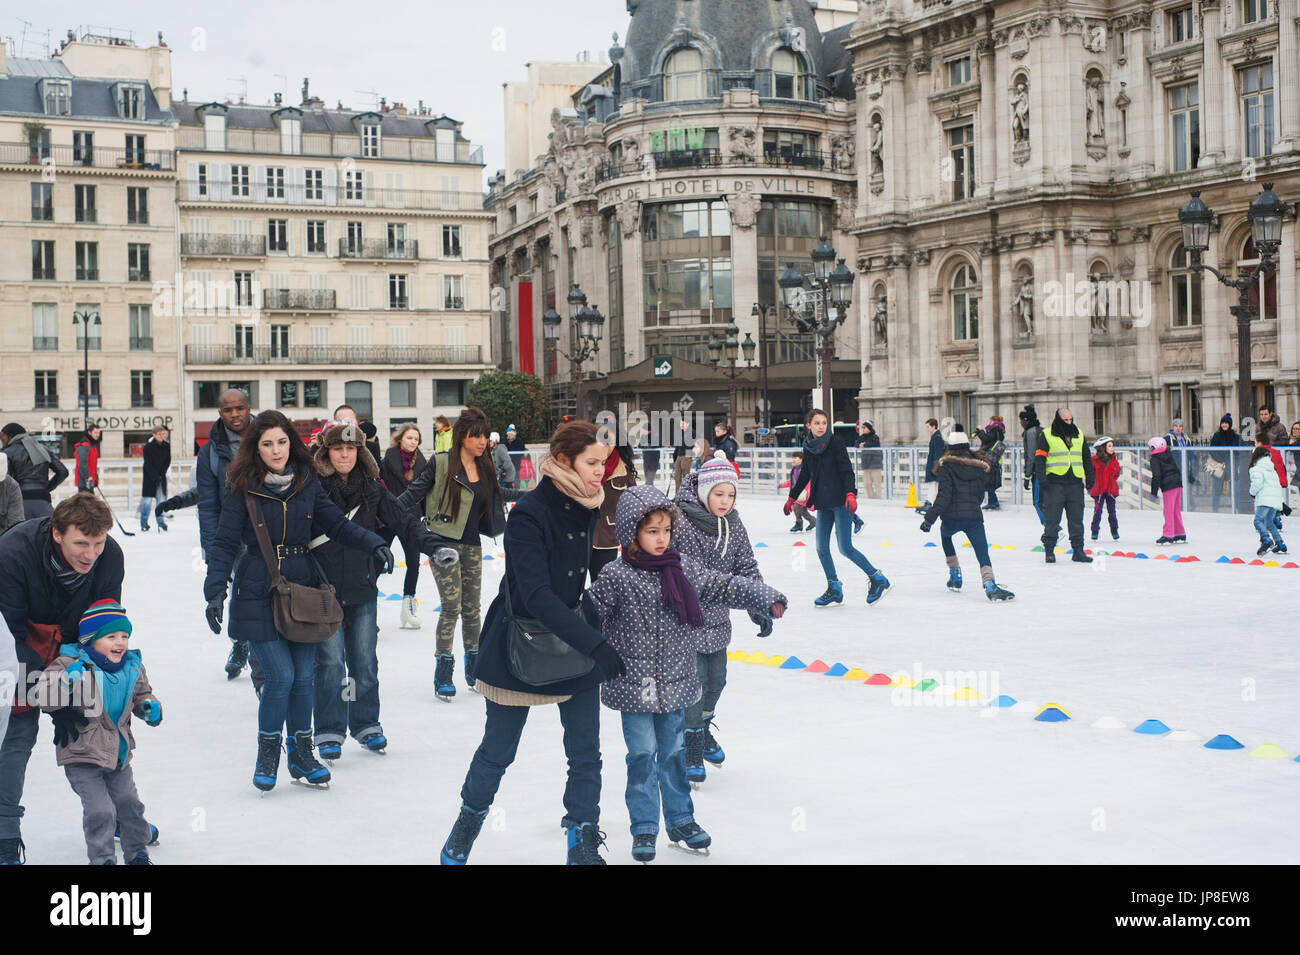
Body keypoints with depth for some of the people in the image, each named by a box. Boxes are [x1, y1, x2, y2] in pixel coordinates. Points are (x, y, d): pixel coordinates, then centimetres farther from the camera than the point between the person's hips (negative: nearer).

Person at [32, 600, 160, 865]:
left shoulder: (133, 667, 0)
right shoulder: (71, 665, -16)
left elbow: (142, 695, 16)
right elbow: (44, 698, -22)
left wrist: (151, 707, -6)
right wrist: (66, 681, -39)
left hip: (119, 753, 5)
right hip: (82, 755, -5)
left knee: (128, 803, 16)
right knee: (99, 810, -10)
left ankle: (137, 851, 35)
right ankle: (102, 858, 9)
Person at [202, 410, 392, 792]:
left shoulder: (307, 481, 3)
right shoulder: (242, 488, -5)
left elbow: (337, 524, 2)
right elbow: (225, 543, -5)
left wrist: (375, 543, -13)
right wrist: (215, 591, -14)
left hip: (303, 590, 3)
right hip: (258, 595, -3)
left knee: (303, 676, 6)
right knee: (281, 675, -8)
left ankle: (301, 753, 25)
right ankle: (267, 753, 15)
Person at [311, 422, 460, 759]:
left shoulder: (372, 488, 5)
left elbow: (403, 520, 3)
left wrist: (433, 546, -10)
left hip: (362, 588, 3)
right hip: (324, 589, -3)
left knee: (364, 660, 10)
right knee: (331, 661, -1)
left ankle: (366, 724, 25)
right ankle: (329, 731, 12)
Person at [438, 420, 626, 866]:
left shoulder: (587, 508, -3)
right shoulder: (528, 514, -24)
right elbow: (536, 595, -32)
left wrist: (593, 619, 3)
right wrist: (595, 644, -36)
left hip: (575, 637, 5)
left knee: (585, 750, 5)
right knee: (498, 750, 12)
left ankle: (583, 839, 20)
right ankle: (469, 819, 38)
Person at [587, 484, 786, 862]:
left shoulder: (684, 567, 0)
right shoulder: (616, 576, -12)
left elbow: (725, 586, 5)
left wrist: (767, 599, 0)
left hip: (675, 684, 4)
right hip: (634, 685, -3)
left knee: (673, 753, 15)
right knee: (643, 755, 2)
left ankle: (680, 820, 30)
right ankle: (644, 827, 16)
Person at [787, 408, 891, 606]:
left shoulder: (835, 442, -8)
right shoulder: (808, 447, 8)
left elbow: (847, 469, -12)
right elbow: (805, 475, 21)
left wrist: (850, 493, -25)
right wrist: (792, 497, 26)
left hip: (840, 501, -6)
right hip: (823, 504, 6)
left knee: (845, 547, -10)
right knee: (821, 548, 4)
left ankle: (878, 580, 4)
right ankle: (834, 589, 16)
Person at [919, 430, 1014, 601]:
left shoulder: (947, 465, -2)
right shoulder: (980, 466, 11)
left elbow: (943, 495, -11)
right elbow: (980, 495, 17)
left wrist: (930, 518, -10)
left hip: (951, 517, -1)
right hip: (974, 516, 1)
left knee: (945, 536, 31)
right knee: (983, 553, -6)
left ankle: (955, 576, 28)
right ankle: (990, 585, -30)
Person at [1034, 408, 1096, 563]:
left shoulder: (1079, 435, 14)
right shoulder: (1046, 436, 0)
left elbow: (1086, 457, 20)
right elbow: (1039, 457, -5)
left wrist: (1090, 477, 14)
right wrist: (1041, 476, -18)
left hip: (1075, 483, 4)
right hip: (1054, 483, -4)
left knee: (1077, 519, 6)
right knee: (1051, 519, -2)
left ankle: (1078, 550, 12)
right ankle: (1049, 550, 7)